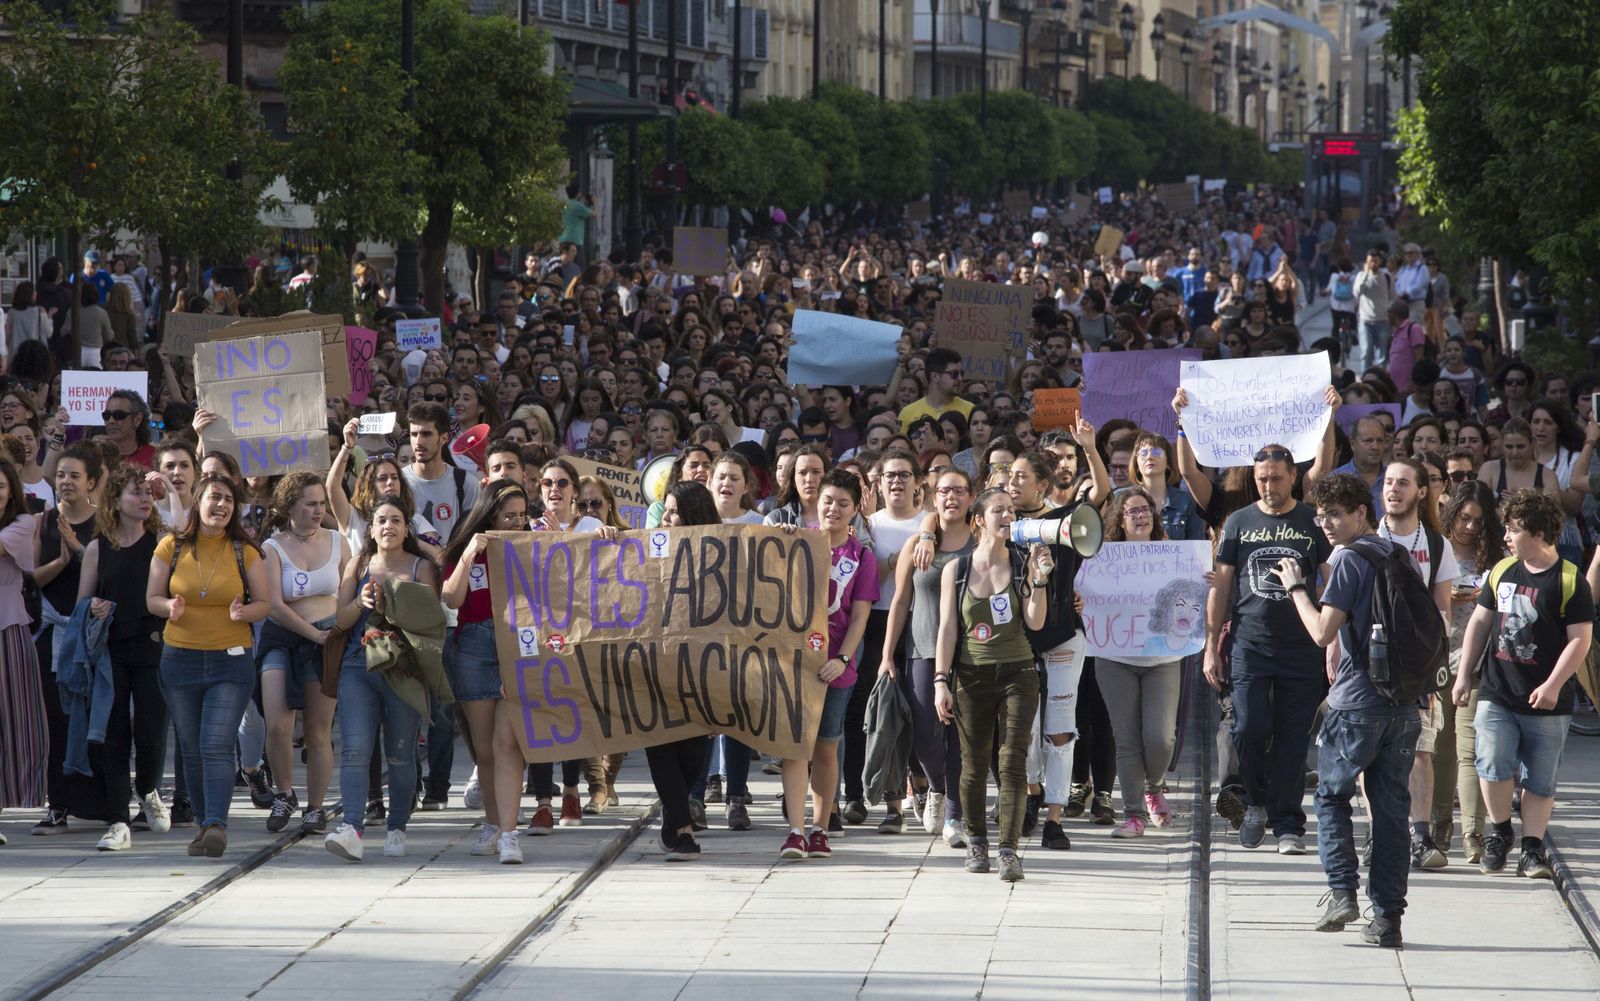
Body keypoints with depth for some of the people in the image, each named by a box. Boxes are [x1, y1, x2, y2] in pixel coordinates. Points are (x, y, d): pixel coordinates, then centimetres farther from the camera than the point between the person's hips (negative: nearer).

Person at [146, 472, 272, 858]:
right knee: (192, 750, 9)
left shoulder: (245, 552, 1)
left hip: (230, 660, -2)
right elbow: (152, 598, 7)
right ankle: (205, 823, 21)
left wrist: (243, 613, -17)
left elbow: (264, 604, 5)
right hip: (181, 658, 2)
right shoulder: (171, 548, 3)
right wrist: (170, 607, -16)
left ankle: (217, 826, -23)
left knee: (217, 747, -15)